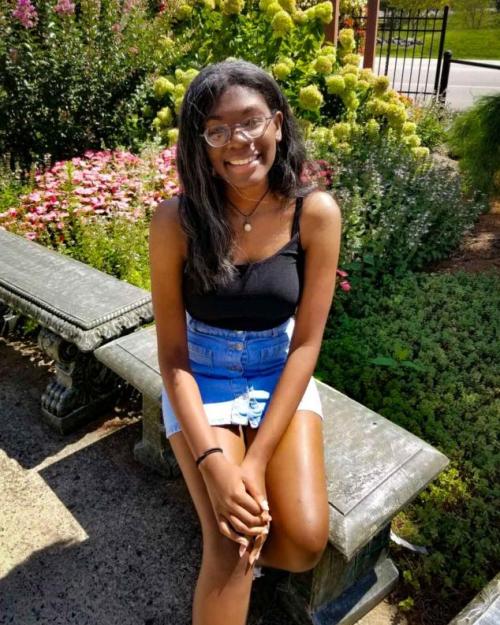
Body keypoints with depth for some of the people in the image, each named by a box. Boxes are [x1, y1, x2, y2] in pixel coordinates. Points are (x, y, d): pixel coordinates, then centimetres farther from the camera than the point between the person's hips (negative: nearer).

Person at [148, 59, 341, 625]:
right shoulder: (176, 219, -17)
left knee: (306, 542, -12)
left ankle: (236, 556, 22)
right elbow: (173, 354, -12)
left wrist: (256, 462, -18)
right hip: (201, 382, -1)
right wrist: (214, 464, -23)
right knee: (231, 548, -17)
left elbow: (305, 345, -12)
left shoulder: (316, 213, -14)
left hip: (280, 379, 2)